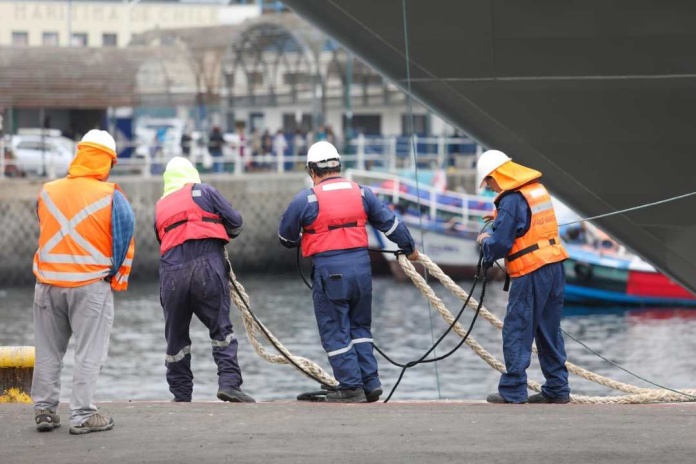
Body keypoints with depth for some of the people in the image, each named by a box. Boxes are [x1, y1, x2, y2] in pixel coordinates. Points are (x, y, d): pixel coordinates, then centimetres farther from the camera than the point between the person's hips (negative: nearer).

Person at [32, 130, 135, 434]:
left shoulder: (47, 192, 4)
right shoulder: (111, 198, -8)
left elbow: (43, 234, 13)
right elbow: (124, 241, -3)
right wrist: (118, 278, 9)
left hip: (48, 284, 4)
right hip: (91, 285, -4)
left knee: (48, 352, 14)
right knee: (89, 353, 3)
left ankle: (44, 409, 18)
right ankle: (82, 415, 1)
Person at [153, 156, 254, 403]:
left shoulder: (160, 207, 19)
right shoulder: (203, 191, 8)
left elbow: (162, 240, 19)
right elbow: (235, 222, 7)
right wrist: (219, 235, 25)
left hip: (171, 274, 3)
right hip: (207, 266, -3)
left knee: (176, 336, 12)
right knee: (221, 328, 0)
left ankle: (180, 391, 14)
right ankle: (229, 382, -14)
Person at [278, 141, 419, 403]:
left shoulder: (306, 199, -6)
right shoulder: (361, 193, 7)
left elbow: (286, 236, 5)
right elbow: (389, 222, 15)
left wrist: (299, 242, 29)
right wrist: (409, 248, 30)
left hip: (329, 272, -5)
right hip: (361, 267, 5)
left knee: (335, 331, 4)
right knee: (360, 327, 18)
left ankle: (351, 387, 3)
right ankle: (370, 383, 13)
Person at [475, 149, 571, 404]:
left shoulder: (512, 200, -15)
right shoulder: (538, 189, 12)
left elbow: (499, 245, -15)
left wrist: (485, 240, 5)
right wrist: (498, 219, 19)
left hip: (531, 274, -9)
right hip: (555, 267, 9)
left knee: (516, 332, -2)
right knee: (549, 331, 14)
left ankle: (512, 391, -2)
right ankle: (557, 389, 16)